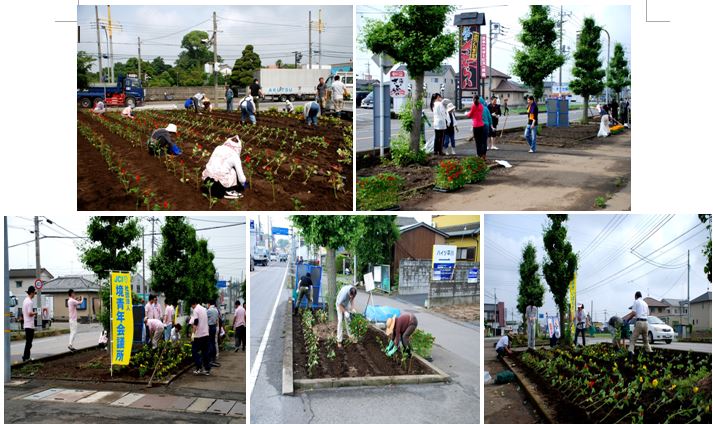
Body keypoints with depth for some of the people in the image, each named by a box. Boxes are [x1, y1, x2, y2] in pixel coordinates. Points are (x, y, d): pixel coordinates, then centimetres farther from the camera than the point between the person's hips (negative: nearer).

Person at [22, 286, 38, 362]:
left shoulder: (25, 300, 13)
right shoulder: (29, 302, -17)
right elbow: (30, 313, -22)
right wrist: (35, 313, -6)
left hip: (26, 324, 9)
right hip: (30, 325, -9)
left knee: (28, 341, 15)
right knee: (29, 342, -4)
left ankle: (25, 355, 16)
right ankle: (26, 357, -1)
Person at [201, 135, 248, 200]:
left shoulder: (218, 148, 13)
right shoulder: (235, 156, 0)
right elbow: (240, 175, 4)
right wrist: (244, 184, 27)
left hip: (207, 178, 6)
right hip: (221, 181, -6)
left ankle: (210, 186, 21)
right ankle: (229, 191, 11)